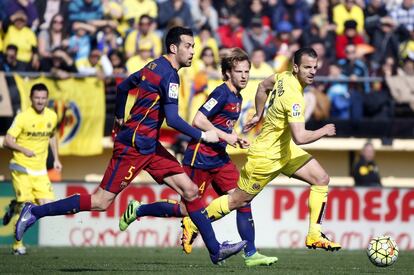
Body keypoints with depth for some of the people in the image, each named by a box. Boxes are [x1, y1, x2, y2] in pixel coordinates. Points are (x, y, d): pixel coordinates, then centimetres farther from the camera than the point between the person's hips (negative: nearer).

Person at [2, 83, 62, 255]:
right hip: (22, 169, -5)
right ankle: (18, 244, 8)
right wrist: (23, 149, -30)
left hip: (40, 170, 5)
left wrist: (56, 159, 15)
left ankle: (15, 207, 22)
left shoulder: (52, 116, 4)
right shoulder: (23, 117, -12)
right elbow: (7, 141, -13)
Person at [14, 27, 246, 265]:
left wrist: (120, 117, 34)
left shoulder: (155, 66, 12)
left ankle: (216, 249, 5)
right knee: (101, 202, -6)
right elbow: (172, 120, -22)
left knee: (190, 190, 3)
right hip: (134, 146, -10)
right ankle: (35, 212, 3)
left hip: (149, 145, 10)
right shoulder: (169, 75, -16)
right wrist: (203, 136, -14)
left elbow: (123, 86, 24)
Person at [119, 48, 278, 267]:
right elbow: (198, 121, -22)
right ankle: (138, 210, 16)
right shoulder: (222, 93, -15)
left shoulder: (237, 98, 13)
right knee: (187, 209, -3)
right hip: (200, 157, -9)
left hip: (219, 158, 9)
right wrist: (225, 136, -18)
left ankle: (250, 254, -3)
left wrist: (237, 141, 9)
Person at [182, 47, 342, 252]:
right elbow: (300, 137, -39)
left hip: (284, 148, 9)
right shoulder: (294, 97, -33)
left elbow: (263, 87, 13)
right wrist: (324, 131, -22)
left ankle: (314, 235, 1)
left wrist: (258, 116, 23)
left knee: (322, 180, -1)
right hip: (266, 157, -9)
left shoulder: (285, 77, -7)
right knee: (238, 200, 7)